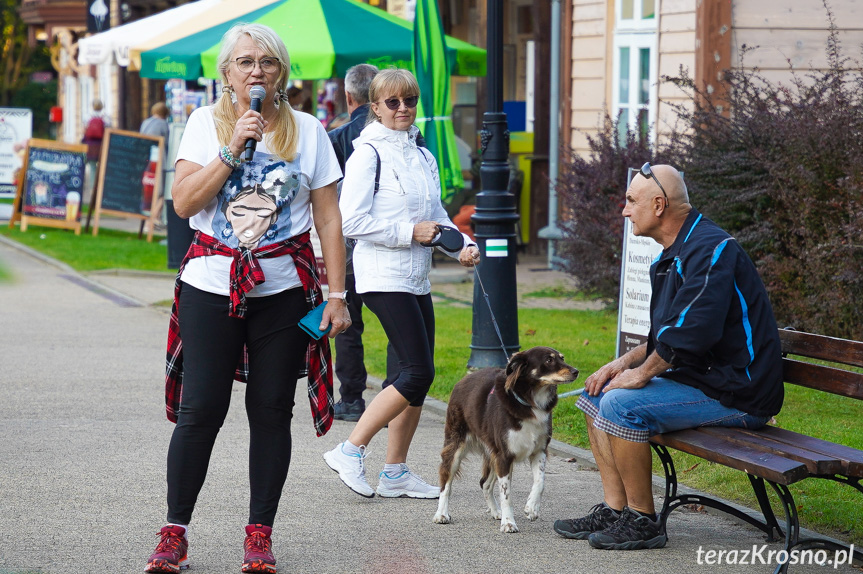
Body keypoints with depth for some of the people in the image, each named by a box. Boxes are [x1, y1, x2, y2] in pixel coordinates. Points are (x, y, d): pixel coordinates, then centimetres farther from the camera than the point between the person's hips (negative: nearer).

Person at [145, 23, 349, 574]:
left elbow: (329, 219, 5)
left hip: (284, 287, 1)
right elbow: (184, 202, -6)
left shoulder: (307, 130, 5)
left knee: (272, 411, 2)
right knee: (200, 410, -4)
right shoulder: (206, 123, 5)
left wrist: (338, 295, 0)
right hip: (212, 282, -1)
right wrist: (233, 148, -14)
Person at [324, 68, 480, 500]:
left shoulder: (422, 156, 16)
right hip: (384, 278, -8)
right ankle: (349, 451, -5)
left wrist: (462, 245, 3)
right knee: (417, 372, -13)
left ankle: (396, 472, 15)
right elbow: (352, 221, -16)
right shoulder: (369, 153, -9)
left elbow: (436, 216, 23)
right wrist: (410, 232, -15)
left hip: (416, 279, 8)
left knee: (418, 375, 7)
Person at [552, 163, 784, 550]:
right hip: (695, 378, 11)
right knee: (595, 395, 11)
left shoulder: (710, 249, -18)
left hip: (734, 394, -11)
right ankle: (614, 510, 7)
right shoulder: (671, 256, 16)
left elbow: (692, 330, -30)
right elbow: (664, 338, 25)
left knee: (620, 405, -24)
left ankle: (642, 522, -13)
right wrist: (625, 362, 8)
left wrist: (643, 373, -17)